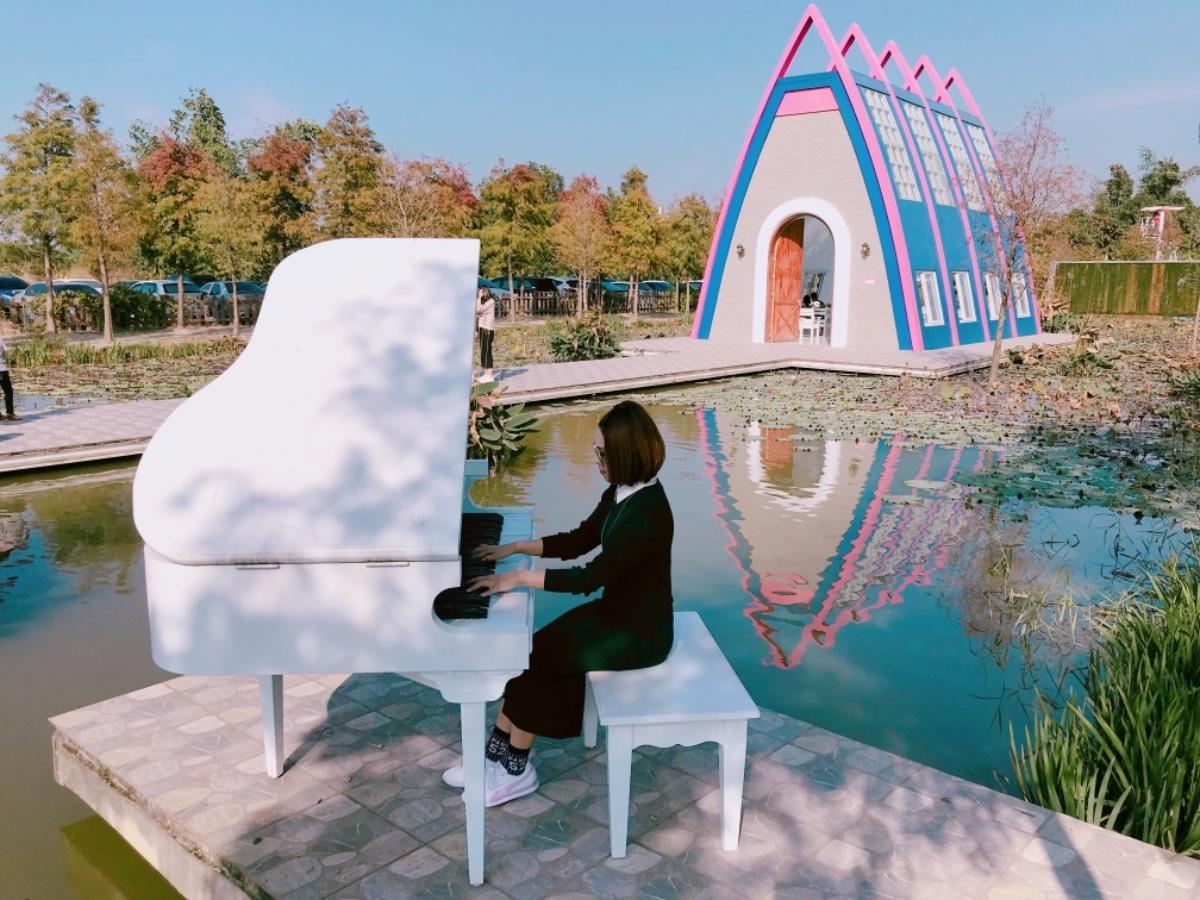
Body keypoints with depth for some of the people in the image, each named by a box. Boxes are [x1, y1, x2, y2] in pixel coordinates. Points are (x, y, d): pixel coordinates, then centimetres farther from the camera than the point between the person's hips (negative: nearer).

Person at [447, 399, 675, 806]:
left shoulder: (647, 512, -28)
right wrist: (516, 547, 5)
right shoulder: (621, 491, 1)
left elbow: (592, 576, -30)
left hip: (638, 632, -9)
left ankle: (515, 770, 8)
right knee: (531, 653, -2)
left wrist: (519, 577, -25)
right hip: (616, 612, 9)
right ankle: (498, 756, 8)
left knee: (533, 661, -10)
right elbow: (579, 540, 11)